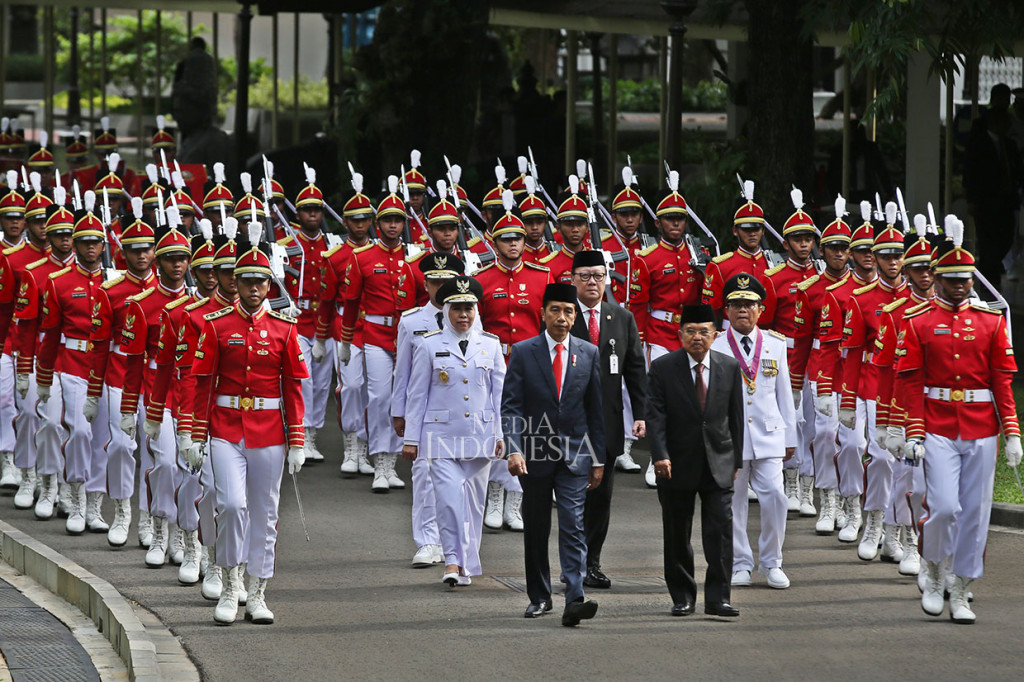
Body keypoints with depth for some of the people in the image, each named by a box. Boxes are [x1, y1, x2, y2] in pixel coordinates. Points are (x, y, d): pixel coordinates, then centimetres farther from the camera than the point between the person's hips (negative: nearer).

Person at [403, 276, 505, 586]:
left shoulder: (490, 345, 8)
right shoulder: (429, 345, 1)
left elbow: (499, 392, 12)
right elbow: (417, 394, 4)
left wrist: (500, 433, 7)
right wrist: (411, 439, 3)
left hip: (479, 437, 2)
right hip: (441, 436, -2)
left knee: (473, 501, 6)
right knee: (449, 497, -15)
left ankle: (465, 565, 16)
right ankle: (453, 560, -9)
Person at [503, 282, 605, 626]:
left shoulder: (589, 353, 5)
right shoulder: (523, 352, 0)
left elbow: (596, 409, 9)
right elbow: (511, 404, -4)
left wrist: (599, 459, 7)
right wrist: (514, 449, -17)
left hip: (574, 455, 0)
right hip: (535, 453, 0)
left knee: (573, 526, -12)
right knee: (535, 530, 9)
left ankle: (575, 600, -21)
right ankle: (539, 597, 23)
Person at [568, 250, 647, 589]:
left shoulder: (622, 319, 10)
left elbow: (635, 369, 9)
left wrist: (640, 414, 0)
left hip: (608, 420, 3)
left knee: (601, 496, 6)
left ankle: (592, 563, 14)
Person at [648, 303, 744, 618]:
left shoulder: (729, 367, 5)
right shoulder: (663, 368, -3)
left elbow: (736, 416, 9)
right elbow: (655, 415, -8)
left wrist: (736, 459, 7)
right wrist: (660, 456, -20)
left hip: (718, 463, 1)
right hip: (677, 464, -1)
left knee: (721, 530, -8)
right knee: (677, 536, 6)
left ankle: (718, 598, -5)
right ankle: (682, 598, 17)